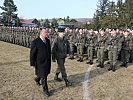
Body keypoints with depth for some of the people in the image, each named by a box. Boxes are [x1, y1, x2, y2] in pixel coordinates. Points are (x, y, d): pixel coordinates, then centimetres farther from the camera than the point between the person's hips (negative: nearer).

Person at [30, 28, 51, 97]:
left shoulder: (47, 40, 5)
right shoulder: (35, 42, -15)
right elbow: (32, 53, -11)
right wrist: (33, 63, -10)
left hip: (47, 62, 7)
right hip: (40, 62, -6)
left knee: (45, 74, 20)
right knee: (43, 77, 0)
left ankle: (37, 79, 50)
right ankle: (45, 90, 15)